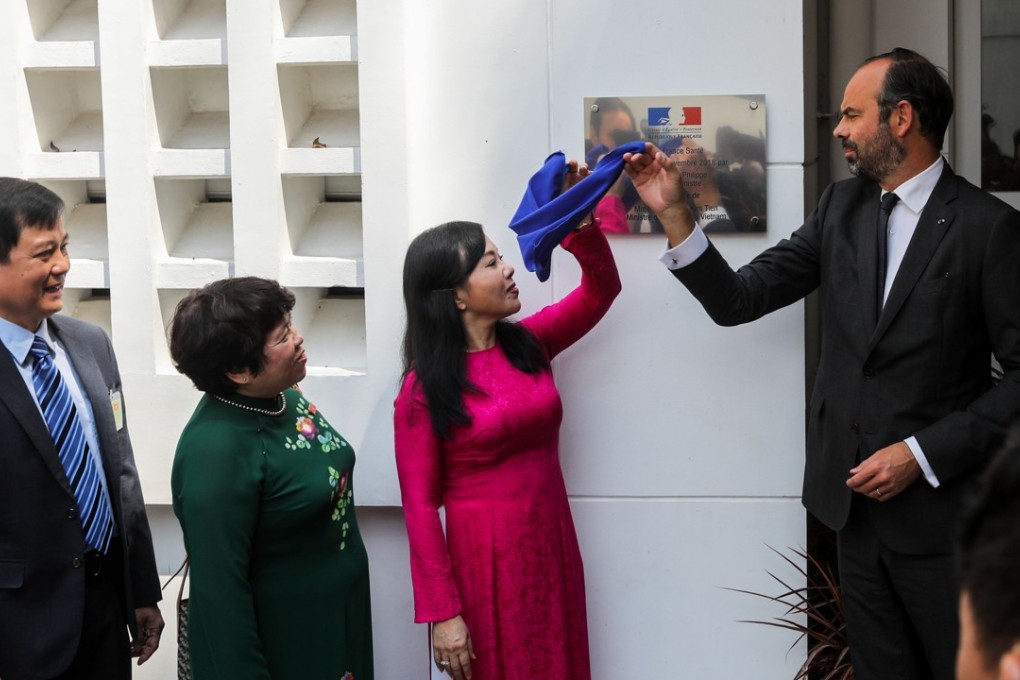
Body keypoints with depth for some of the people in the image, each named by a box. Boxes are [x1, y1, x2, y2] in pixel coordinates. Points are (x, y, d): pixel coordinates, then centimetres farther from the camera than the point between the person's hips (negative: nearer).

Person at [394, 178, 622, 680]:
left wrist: (579, 219, -8)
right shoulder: (423, 389, -11)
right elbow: (420, 505, -11)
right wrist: (441, 611, -14)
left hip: (553, 549, 5)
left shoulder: (528, 345, 4)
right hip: (484, 560, -5)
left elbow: (601, 289, 10)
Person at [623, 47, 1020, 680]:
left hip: (940, 505, -5)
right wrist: (674, 212, -7)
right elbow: (737, 300, 4)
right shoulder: (842, 208, 5)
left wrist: (923, 455, -16)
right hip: (855, 497, 5)